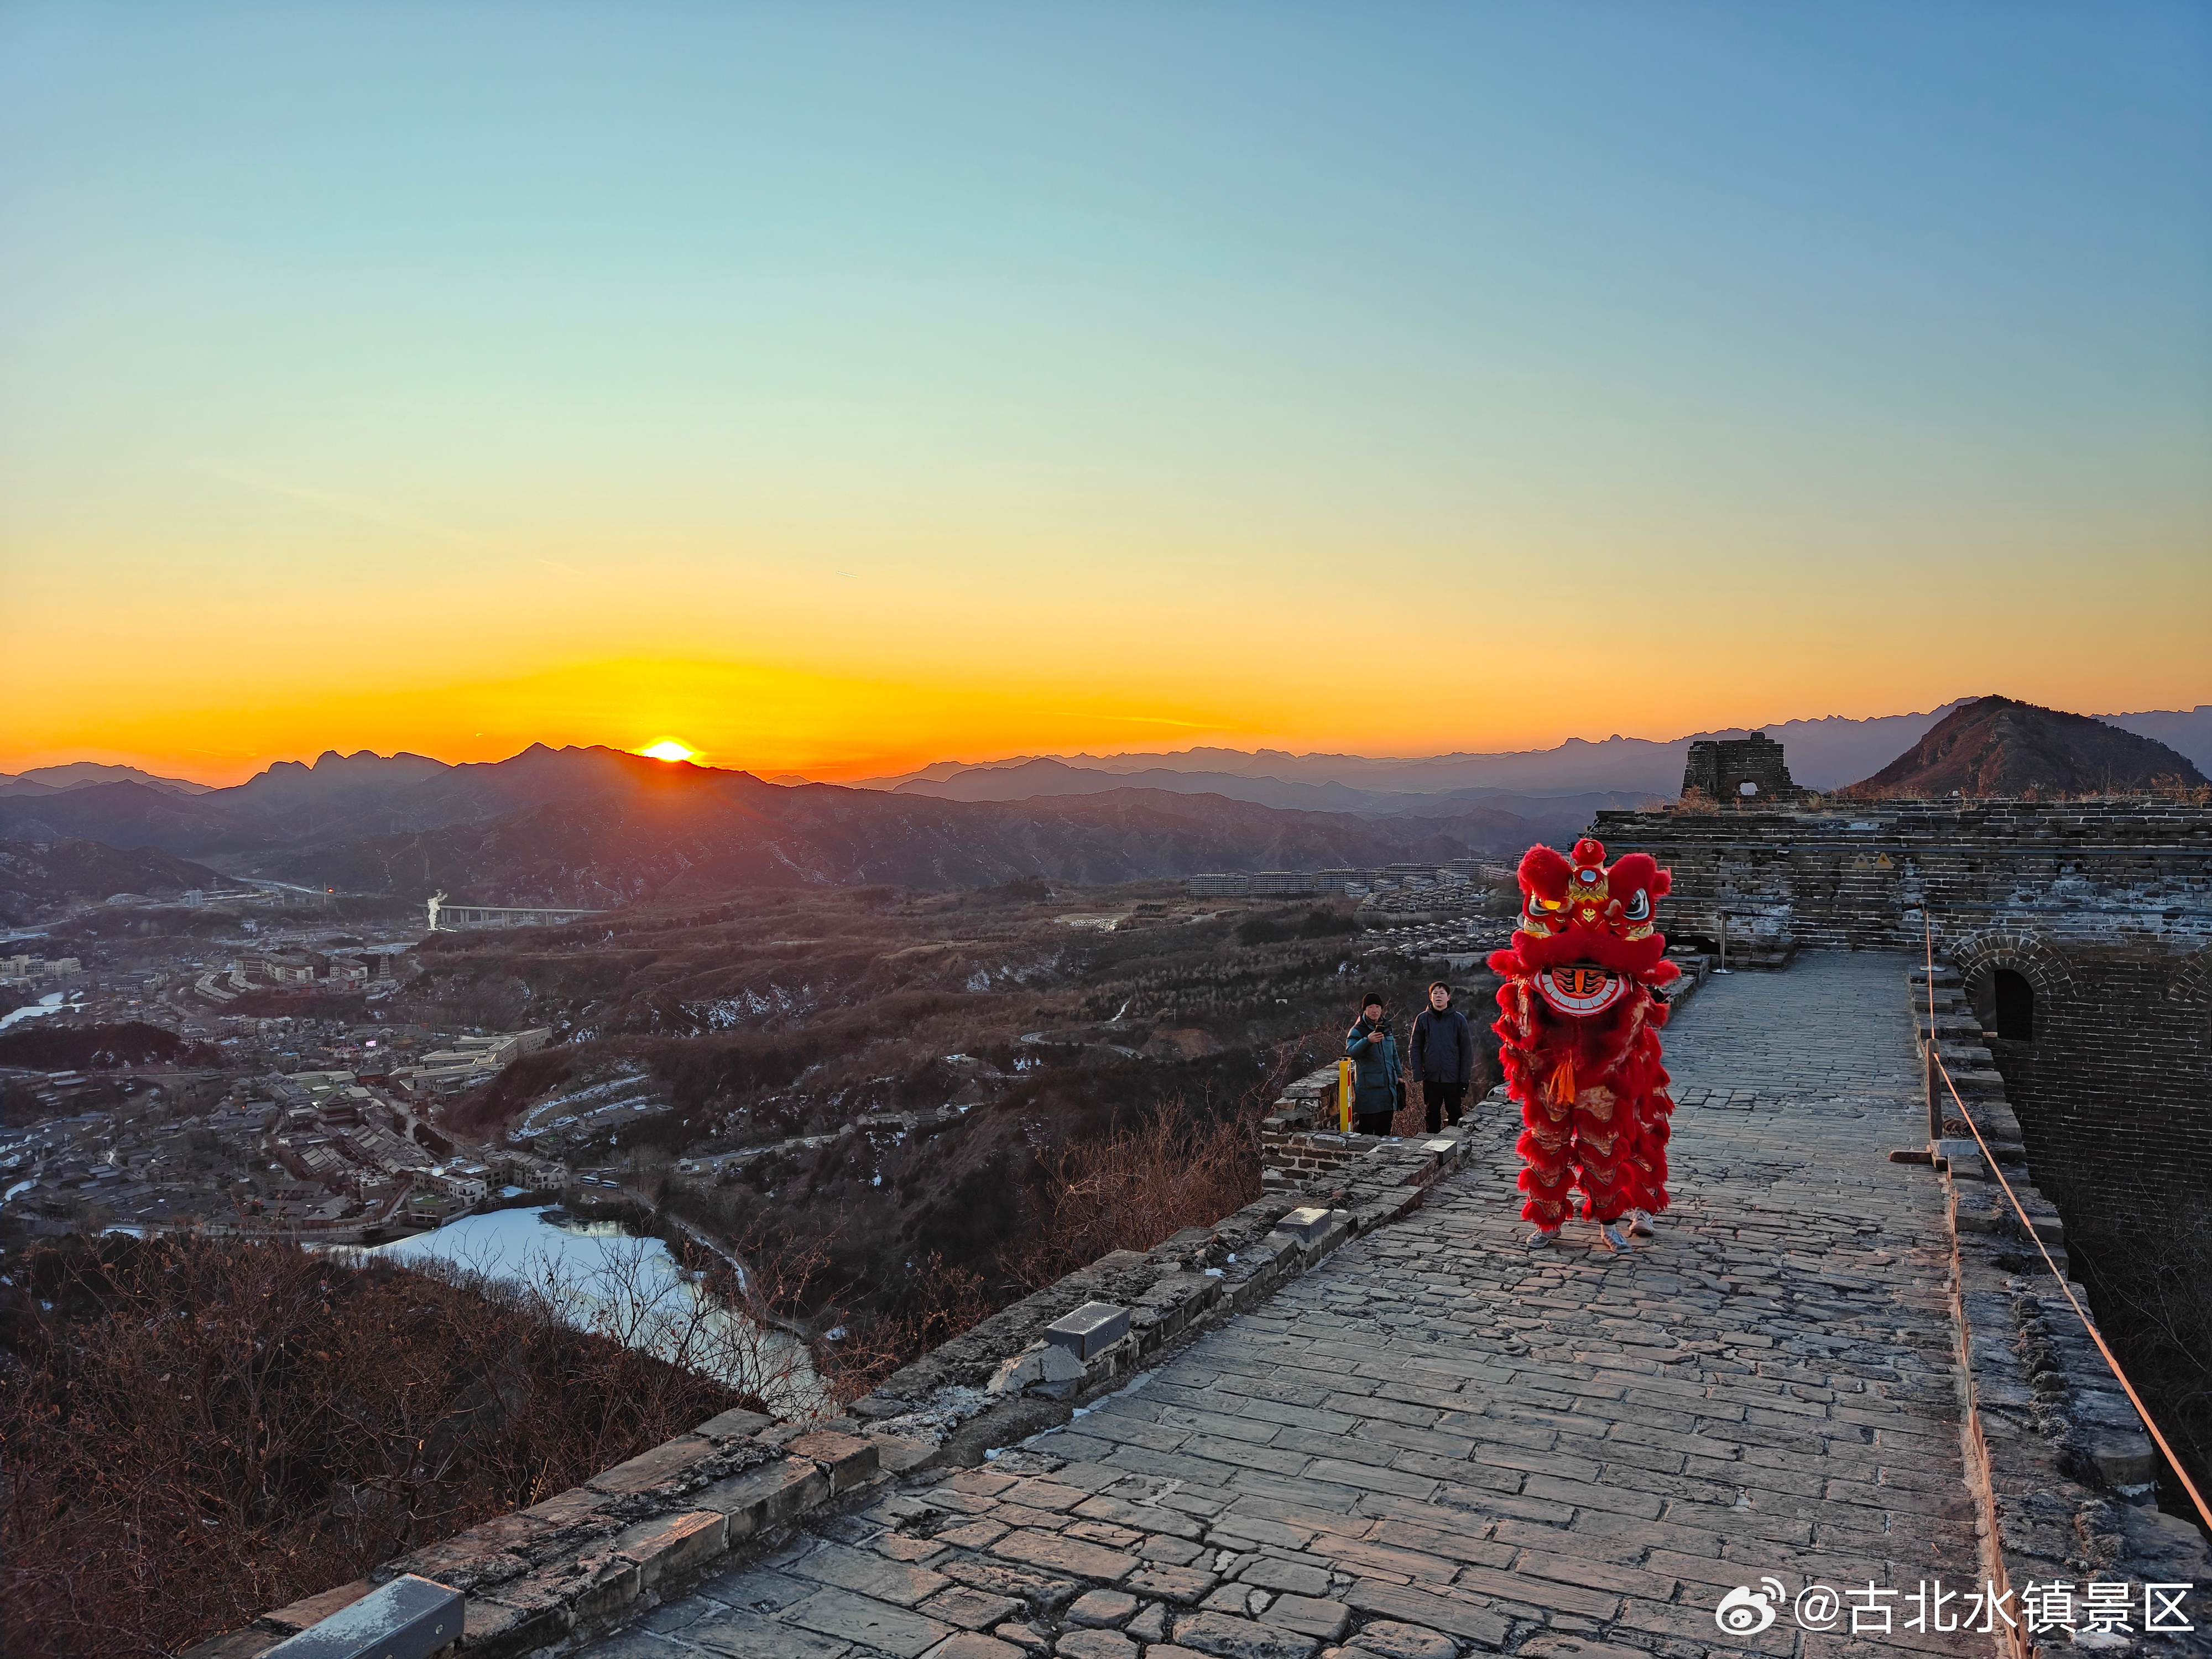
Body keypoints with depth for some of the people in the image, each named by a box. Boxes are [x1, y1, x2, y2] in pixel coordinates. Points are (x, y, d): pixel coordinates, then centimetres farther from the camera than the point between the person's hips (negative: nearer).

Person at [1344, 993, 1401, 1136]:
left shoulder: (1386, 1029, 13)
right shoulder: (1357, 1031, -7)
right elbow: (1351, 1052, -27)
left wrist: (1398, 1075, 21)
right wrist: (1367, 1041, -42)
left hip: (1387, 1086, 6)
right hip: (1368, 1088, -6)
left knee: (1384, 1132, 12)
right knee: (1366, 1132, -7)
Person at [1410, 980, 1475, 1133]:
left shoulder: (1458, 1019, -1)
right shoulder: (1423, 1019, 2)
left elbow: (1467, 1050, -1)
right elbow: (1415, 1048, 4)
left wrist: (1465, 1080, -5)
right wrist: (1418, 1074, -6)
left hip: (1453, 1079, -1)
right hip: (1431, 1078, 1)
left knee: (1455, 1115, 6)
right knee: (1433, 1115, 10)